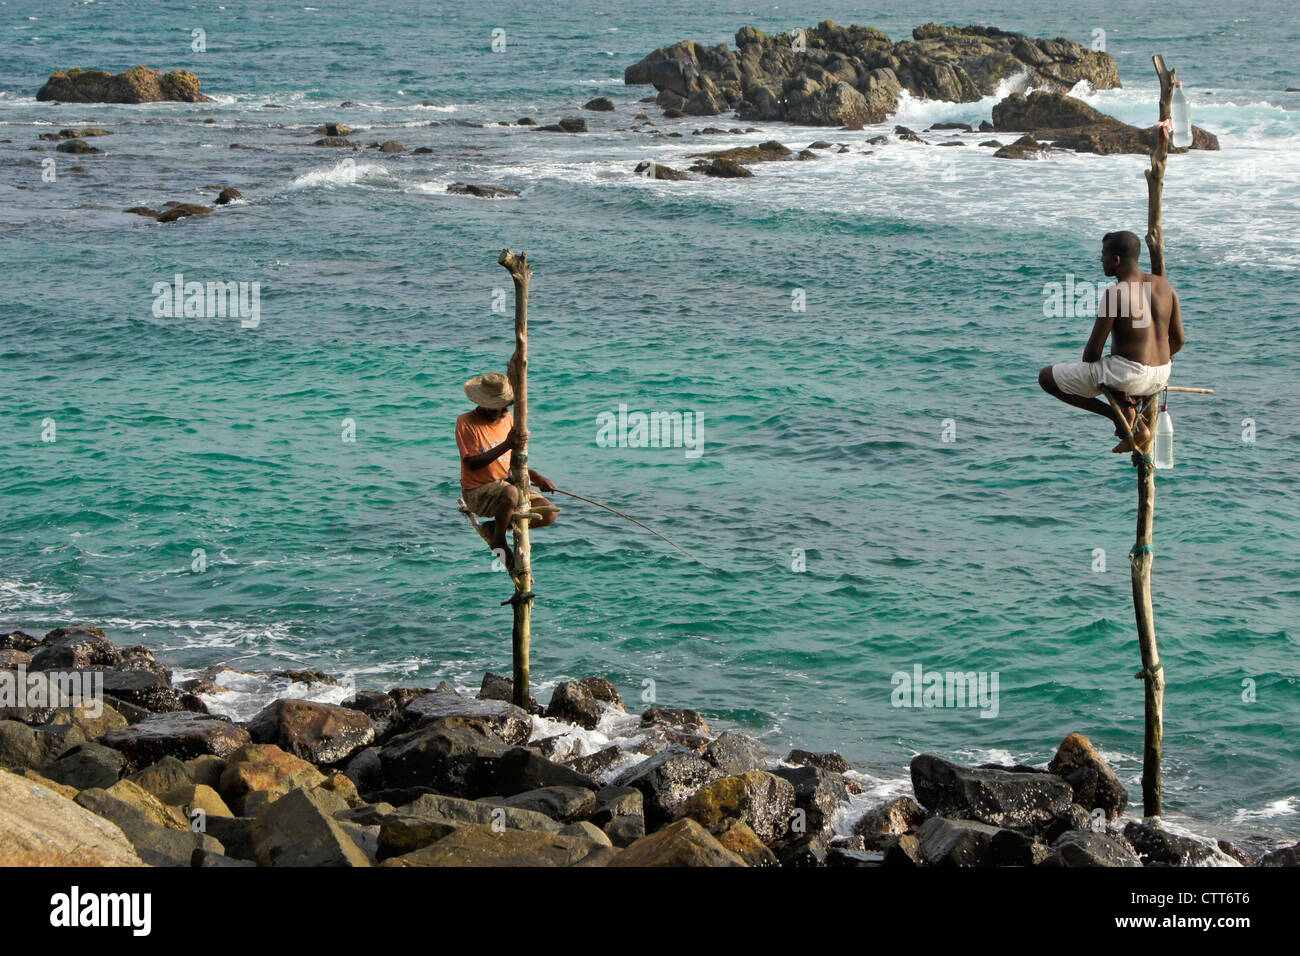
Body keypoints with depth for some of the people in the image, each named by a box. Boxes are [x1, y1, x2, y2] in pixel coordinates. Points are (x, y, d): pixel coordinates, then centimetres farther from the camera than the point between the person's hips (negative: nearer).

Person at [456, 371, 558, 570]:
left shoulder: (507, 419, 10)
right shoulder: (466, 423, -11)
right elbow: (473, 463, -20)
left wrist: (536, 477, 2)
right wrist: (506, 445, -28)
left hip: (509, 484, 7)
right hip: (478, 492, -7)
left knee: (549, 513, -11)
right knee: (510, 494, -40)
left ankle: (495, 526, 5)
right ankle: (499, 541, -13)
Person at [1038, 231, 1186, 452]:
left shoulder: (1114, 294, -15)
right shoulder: (1164, 285, 5)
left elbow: (1094, 349, -13)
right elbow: (1179, 339, 10)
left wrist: (1084, 374, 7)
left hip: (1128, 375, -7)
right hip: (1160, 377, 7)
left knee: (1046, 378, 6)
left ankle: (1116, 414, 0)